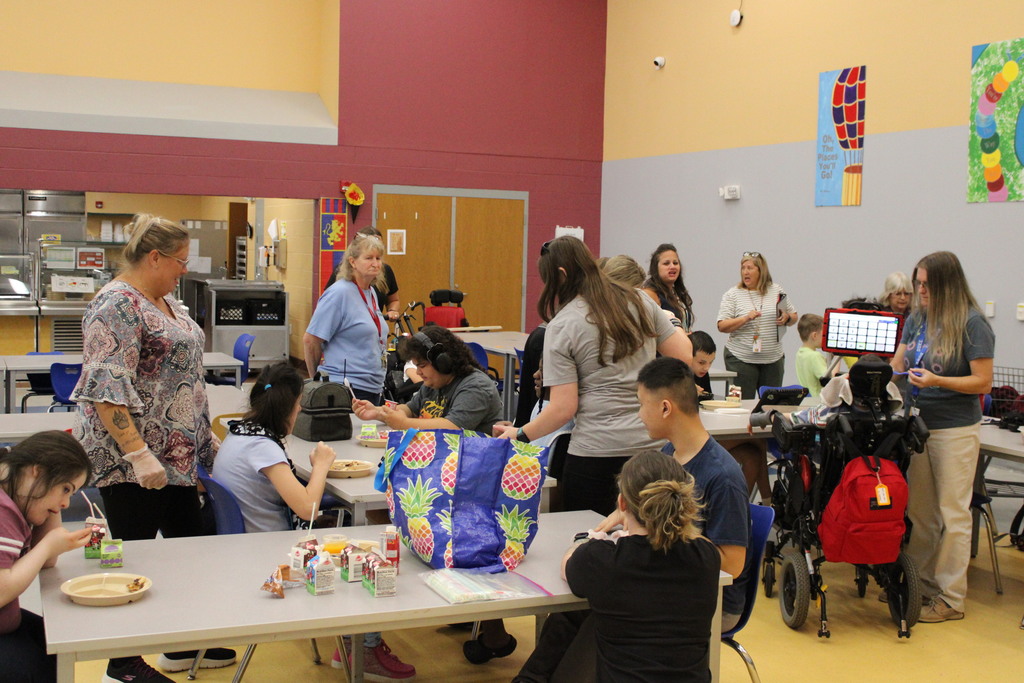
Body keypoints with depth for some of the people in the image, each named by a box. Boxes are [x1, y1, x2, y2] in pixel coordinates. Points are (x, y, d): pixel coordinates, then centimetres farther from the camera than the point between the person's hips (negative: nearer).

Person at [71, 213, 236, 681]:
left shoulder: (164, 301, 13)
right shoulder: (118, 306, -17)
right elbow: (106, 390, -24)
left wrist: (205, 435, 20)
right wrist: (137, 454, -28)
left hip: (178, 457, 10)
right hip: (132, 464, -10)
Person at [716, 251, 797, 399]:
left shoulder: (777, 291, 10)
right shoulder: (732, 295, 0)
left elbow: (794, 316, 17)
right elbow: (722, 326, -6)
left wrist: (787, 318, -6)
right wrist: (745, 319, -19)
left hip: (773, 359, 3)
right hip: (741, 359, -3)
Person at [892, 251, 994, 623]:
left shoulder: (972, 324, -11)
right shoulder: (916, 319, 8)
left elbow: (983, 382, -11)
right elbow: (896, 366, 12)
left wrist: (938, 381, -23)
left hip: (955, 430, -6)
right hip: (918, 423, 6)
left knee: (953, 514, 1)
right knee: (918, 511, 12)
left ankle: (951, 599, 9)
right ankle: (920, 582, 25)